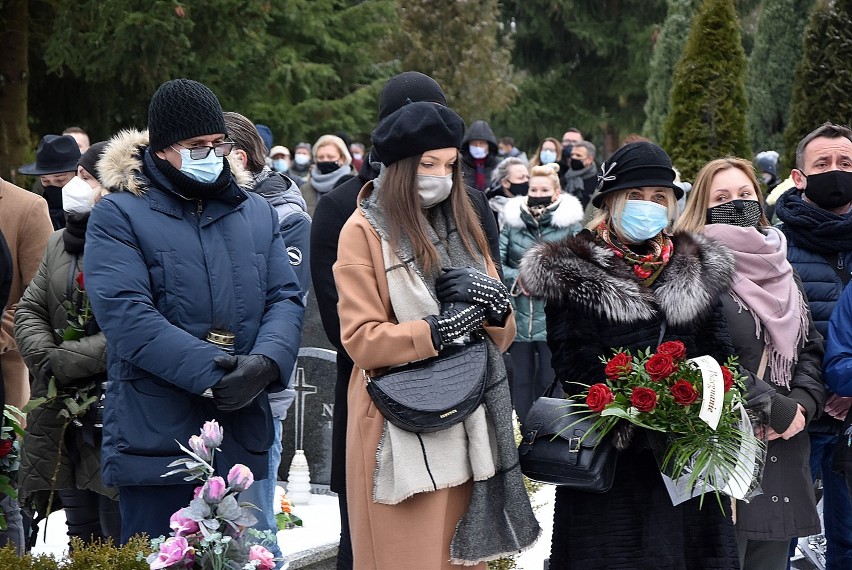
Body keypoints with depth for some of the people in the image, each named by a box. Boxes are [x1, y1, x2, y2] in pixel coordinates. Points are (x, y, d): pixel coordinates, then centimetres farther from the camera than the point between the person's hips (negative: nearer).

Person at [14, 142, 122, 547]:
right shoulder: (60, 243, 15)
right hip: (63, 419, 8)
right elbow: (29, 310, 16)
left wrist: (71, 360, -16)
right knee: (81, 538, 17)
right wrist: (46, 358, -4)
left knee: (121, 542, -3)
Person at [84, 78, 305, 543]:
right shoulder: (118, 216, -3)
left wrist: (266, 362, -15)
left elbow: (285, 298, 7)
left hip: (243, 432, 5)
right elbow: (125, 313, -16)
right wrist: (210, 371, -23)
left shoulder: (257, 213, 15)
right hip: (156, 438, -5)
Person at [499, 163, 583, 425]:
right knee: (521, 380, 9)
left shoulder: (569, 223, 0)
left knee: (550, 382, 2)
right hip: (519, 314, 2)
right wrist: (518, 278, -10)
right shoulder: (512, 221, 7)